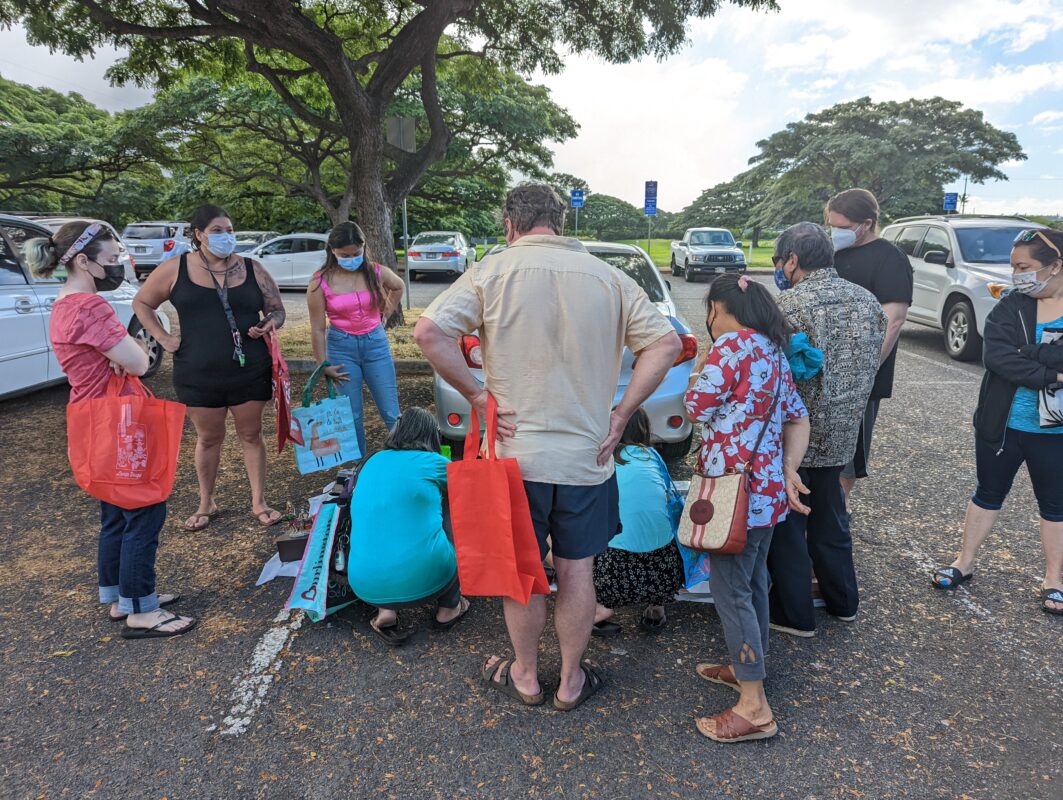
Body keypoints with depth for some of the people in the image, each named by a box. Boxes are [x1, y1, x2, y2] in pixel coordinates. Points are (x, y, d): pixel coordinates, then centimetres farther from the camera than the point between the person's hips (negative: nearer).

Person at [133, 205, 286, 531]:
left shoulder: (251, 269, 1)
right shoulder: (175, 269, -2)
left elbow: (277, 309, 8)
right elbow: (142, 302, 10)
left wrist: (270, 323, -15)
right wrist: (163, 338, -1)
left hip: (250, 372, 0)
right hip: (198, 375, 0)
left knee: (251, 435, 10)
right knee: (209, 438, 13)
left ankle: (259, 502, 21)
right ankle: (206, 504, 30)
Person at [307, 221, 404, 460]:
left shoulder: (376, 273, -4)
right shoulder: (321, 283, -10)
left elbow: (398, 286, 20)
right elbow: (318, 328, -4)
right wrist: (323, 365, -4)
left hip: (376, 343, 1)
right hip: (341, 346, -1)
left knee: (391, 412, 4)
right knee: (351, 416, 4)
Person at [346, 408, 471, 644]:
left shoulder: (372, 462, 13)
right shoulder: (433, 463, 0)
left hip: (366, 587, 4)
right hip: (425, 579, -3)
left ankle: (385, 611, 16)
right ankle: (448, 609, 28)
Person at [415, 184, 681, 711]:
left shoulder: (492, 273, -6)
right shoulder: (608, 278, 1)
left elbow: (428, 332, -16)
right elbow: (666, 343, -2)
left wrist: (477, 396, -8)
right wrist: (621, 414, -1)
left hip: (516, 453, -2)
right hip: (588, 458, 2)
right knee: (576, 572, 15)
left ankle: (525, 677, 33)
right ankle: (571, 681, 31)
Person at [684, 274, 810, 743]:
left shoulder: (730, 347, -15)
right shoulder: (773, 351, 14)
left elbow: (697, 408, -13)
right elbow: (797, 418, 14)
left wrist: (698, 378, 6)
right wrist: (789, 470, 5)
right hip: (768, 487, 10)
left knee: (730, 590, -3)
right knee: (753, 581, 20)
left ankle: (754, 708, 3)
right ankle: (748, 668, 36)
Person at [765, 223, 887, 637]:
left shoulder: (790, 304, -20)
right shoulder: (868, 301, 4)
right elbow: (872, 365, 11)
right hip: (843, 431, 7)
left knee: (786, 523, 9)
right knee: (830, 516, 24)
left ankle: (794, 614, 20)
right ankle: (842, 601, 39)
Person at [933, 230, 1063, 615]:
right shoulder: (1010, 306, -4)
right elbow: (994, 355, -19)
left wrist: (1023, 351, -25)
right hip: (1001, 424, 2)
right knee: (988, 493, 16)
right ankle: (964, 563, 31)